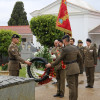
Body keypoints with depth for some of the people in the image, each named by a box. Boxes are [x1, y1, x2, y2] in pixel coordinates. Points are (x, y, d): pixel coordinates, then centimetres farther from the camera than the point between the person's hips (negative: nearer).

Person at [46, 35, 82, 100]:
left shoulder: (65, 49, -13)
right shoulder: (75, 48, 8)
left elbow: (59, 60, -7)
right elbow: (80, 59, 12)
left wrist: (51, 65, 4)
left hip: (70, 69, -7)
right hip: (76, 68, 7)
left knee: (71, 86, -1)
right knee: (75, 85, 14)